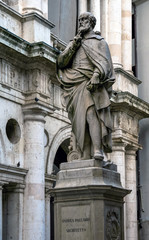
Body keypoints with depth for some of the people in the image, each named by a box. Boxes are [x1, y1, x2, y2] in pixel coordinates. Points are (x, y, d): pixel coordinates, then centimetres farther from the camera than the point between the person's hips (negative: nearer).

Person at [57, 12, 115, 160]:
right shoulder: (74, 43, 27)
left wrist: (96, 75, -20)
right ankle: (86, 155, -10)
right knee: (81, 121, -6)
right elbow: (61, 61, 14)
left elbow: (103, 62, -1)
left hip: (91, 86, -4)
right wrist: (73, 45, 2)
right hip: (76, 86, 5)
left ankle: (97, 151, -33)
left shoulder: (98, 41, 13)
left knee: (91, 114, -23)